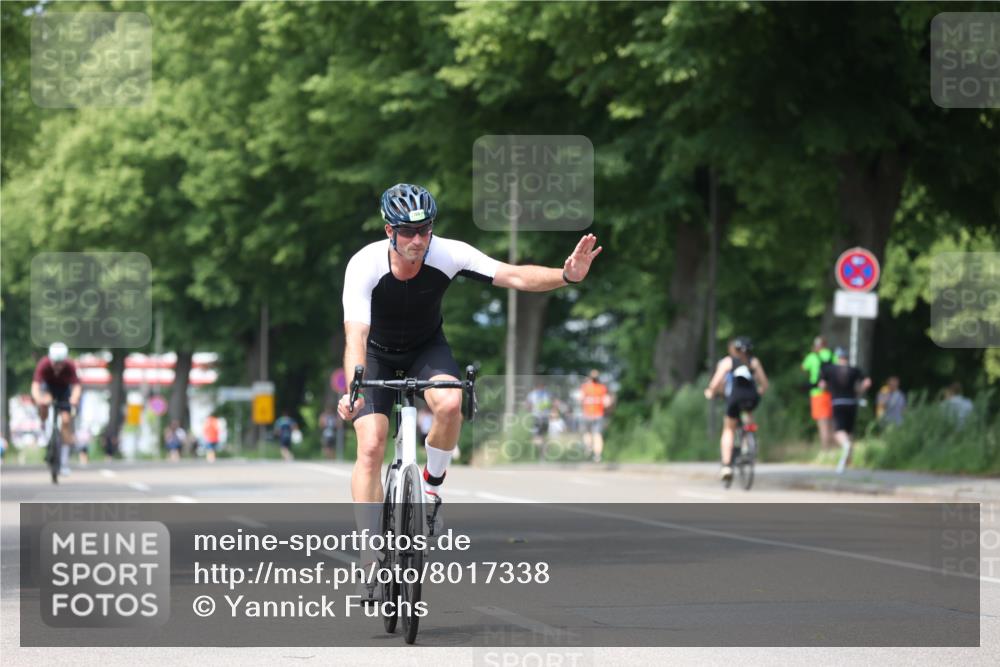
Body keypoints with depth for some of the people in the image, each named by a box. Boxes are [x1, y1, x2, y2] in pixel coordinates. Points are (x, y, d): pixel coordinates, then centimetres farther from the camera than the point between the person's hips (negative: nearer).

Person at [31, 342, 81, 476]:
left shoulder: (70, 366, -34)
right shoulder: (43, 364, -35)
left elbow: (76, 386, -43)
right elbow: (35, 385, -43)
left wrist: (74, 398, -65)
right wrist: (38, 398, -64)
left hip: (64, 388, 0)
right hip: (48, 385, 0)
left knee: (66, 420, -11)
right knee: (44, 402, -35)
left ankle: (64, 460, -3)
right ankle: (43, 427, -6)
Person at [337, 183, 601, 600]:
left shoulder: (448, 255, -25)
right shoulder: (365, 266, -30)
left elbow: (514, 276, -30)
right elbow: (355, 335, -39)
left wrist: (566, 276, -48)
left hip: (426, 348, 1)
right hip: (378, 354, -1)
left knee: (450, 404, -32)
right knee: (370, 447, -17)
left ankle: (432, 485, -3)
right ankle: (372, 562, -11)